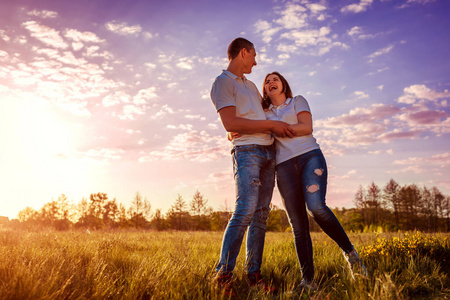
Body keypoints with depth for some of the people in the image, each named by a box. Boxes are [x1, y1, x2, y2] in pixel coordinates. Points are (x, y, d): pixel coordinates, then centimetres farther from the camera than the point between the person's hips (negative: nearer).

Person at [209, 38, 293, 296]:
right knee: (245, 210, -20)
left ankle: (254, 274, 5)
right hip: (247, 150, -8)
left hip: (269, 151, 8)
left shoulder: (250, 85, 25)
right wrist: (272, 125, -12)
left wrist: (285, 124, 26)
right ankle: (224, 274, -14)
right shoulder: (223, 83, -2)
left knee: (261, 214, 2)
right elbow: (230, 123, -15)